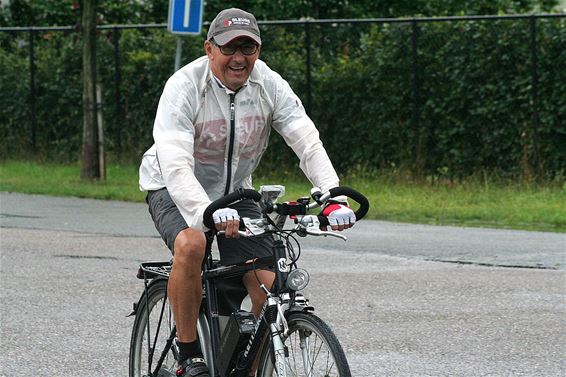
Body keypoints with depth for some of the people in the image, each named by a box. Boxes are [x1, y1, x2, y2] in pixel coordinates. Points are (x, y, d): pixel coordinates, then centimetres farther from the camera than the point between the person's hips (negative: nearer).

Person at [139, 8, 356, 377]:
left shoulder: (270, 86, -13)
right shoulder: (185, 87, -25)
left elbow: (309, 144, -18)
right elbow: (175, 166, -36)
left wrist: (334, 199, -36)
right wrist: (207, 213, -53)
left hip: (234, 193, 4)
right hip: (175, 191, -4)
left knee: (268, 284, -14)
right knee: (191, 245, -36)